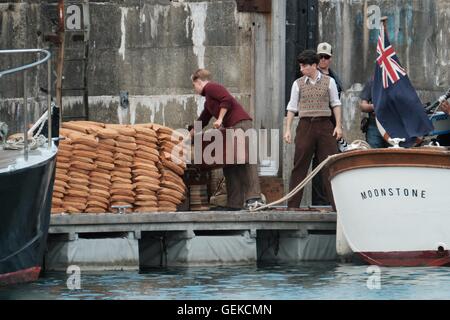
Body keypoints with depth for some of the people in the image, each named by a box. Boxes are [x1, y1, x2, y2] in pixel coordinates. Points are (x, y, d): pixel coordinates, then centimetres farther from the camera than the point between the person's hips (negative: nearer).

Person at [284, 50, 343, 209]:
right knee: (299, 166, 1)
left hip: (324, 125, 0)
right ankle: (292, 205, 4)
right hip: (305, 125, 0)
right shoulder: (298, 84, 7)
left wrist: (338, 125, -1)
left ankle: (337, 203, -2)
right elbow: (292, 108, 8)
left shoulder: (329, 82, 5)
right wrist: (287, 129, 2)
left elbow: (336, 104, 8)